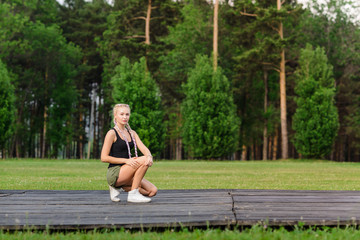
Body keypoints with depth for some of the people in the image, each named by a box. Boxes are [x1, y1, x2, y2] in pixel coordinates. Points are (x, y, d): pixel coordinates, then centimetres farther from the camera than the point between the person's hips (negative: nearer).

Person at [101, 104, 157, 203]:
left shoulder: (132, 133, 15)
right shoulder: (112, 133, -6)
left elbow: (143, 148, 2)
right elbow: (104, 158, -12)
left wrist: (149, 156, -22)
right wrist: (126, 160, -21)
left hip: (126, 174, 7)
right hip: (115, 173, -7)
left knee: (153, 191, -8)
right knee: (143, 160, -25)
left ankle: (118, 187, 5)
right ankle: (133, 194, -16)